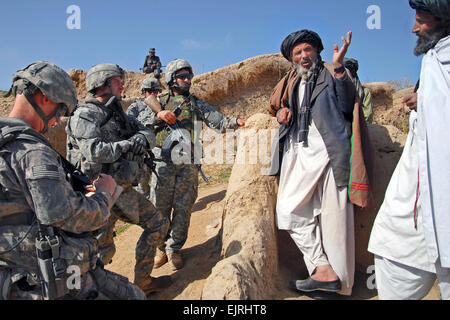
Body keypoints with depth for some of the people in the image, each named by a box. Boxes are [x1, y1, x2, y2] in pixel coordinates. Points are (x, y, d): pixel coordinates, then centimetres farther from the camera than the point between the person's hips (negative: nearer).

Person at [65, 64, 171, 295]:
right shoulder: (84, 115, -10)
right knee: (101, 250, -5)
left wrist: (142, 137, -14)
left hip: (124, 191, 9)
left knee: (158, 224, 12)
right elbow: (95, 152, -24)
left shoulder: (118, 114, 16)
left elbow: (147, 132, 9)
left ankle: (142, 281, 24)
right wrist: (129, 144, -15)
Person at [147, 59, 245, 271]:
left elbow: (218, 122, 2)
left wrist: (235, 122, -18)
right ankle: (161, 247, 21)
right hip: (163, 161, 0)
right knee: (160, 207, 4)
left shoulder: (197, 104, 14)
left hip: (188, 163, 1)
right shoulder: (159, 102, 12)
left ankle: (174, 249, 18)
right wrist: (159, 115, -14)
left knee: (183, 208, 4)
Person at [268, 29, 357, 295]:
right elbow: (275, 105, 34)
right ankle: (323, 270, 3)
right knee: (290, 210, -4)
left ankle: (342, 282, 4)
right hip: (298, 154, 5)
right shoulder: (291, 82, 21)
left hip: (326, 151, -5)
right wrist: (280, 112, 10)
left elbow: (347, 105, -10)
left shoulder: (331, 76, 6)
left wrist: (339, 66, -19)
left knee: (333, 214, -6)